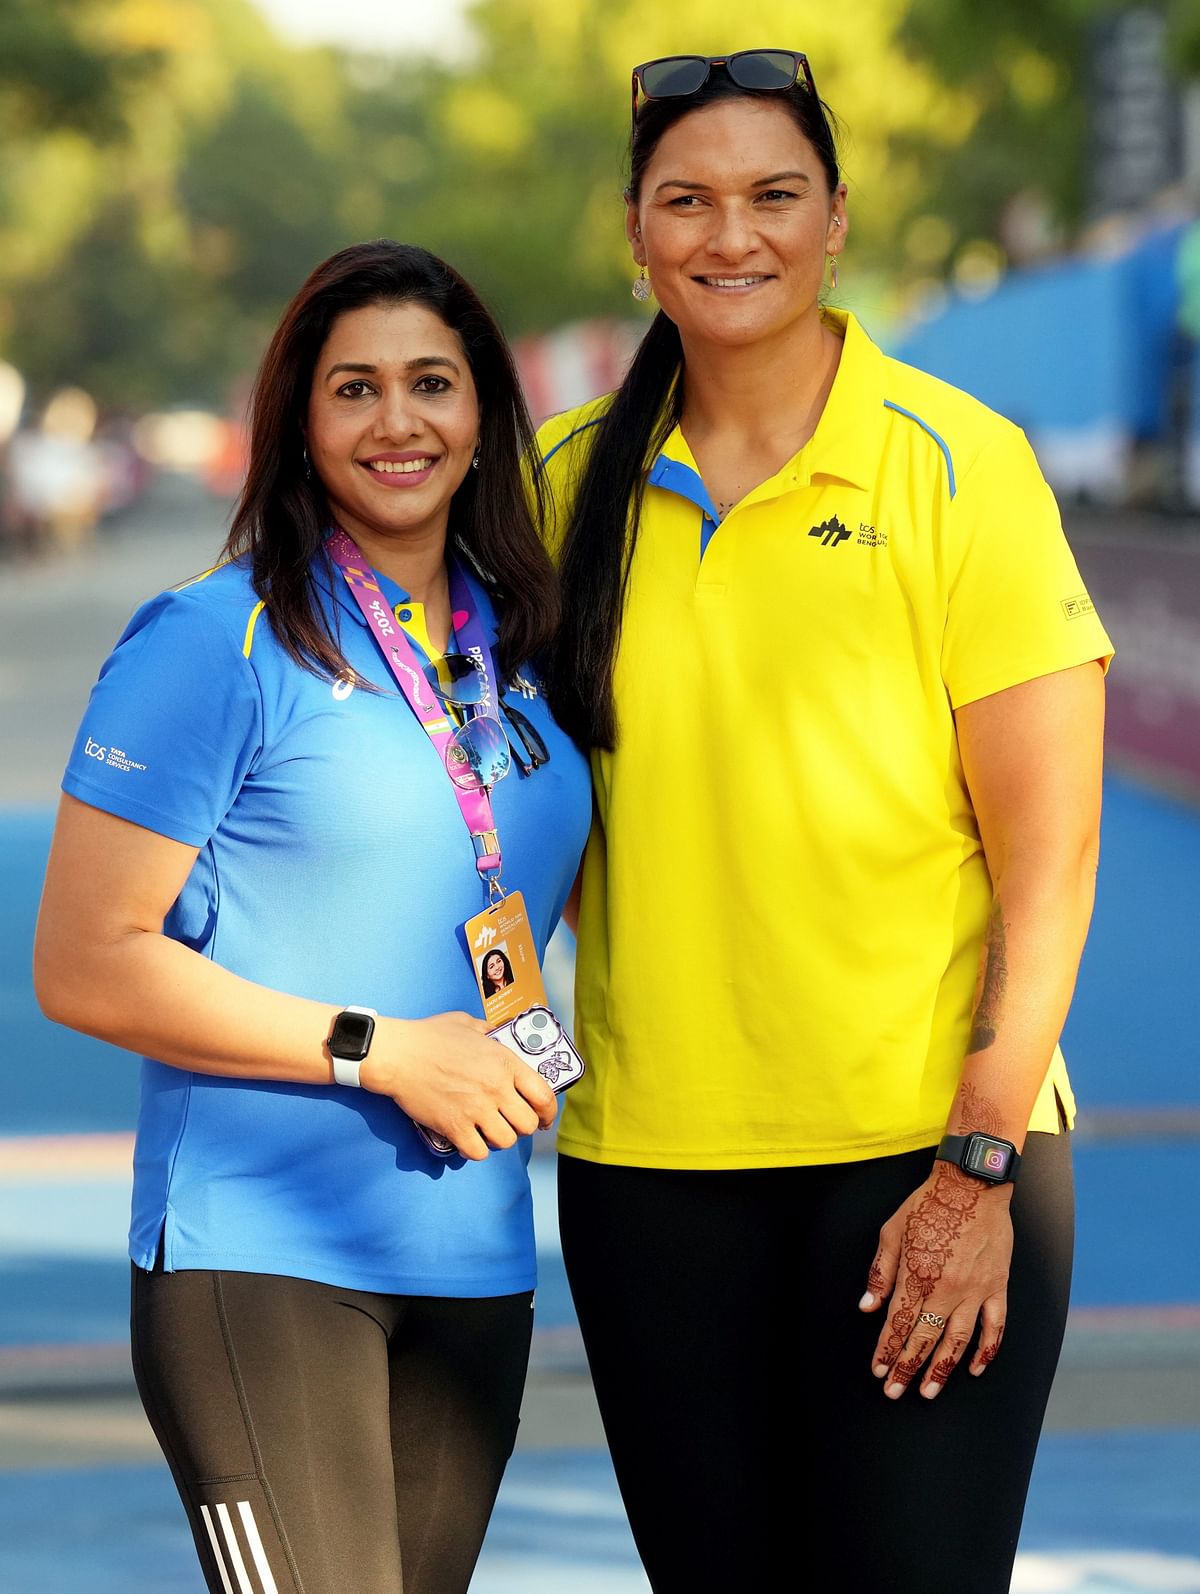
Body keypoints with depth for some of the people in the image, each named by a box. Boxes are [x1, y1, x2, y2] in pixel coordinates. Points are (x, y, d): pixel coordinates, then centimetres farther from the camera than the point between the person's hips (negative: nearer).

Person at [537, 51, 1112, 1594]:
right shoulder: (575, 478, 6)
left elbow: (1050, 855, -7)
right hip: (649, 1159, 3)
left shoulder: (955, 465, -5)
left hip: (926, 1152, -3)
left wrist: (979, 1166, -12)